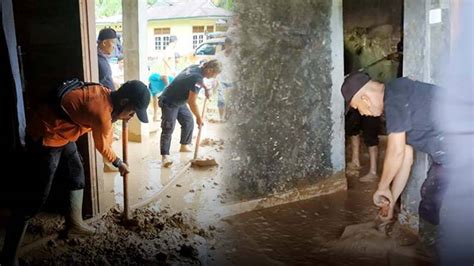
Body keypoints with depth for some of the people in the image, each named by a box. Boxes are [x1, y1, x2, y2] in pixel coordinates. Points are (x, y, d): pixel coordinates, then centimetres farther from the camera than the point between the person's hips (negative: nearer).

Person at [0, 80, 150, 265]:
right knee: (37, 197, -8)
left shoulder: (105, 93, -4)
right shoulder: (102, 112, -27)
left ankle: (74, 222, 37)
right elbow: (102, 147, -6)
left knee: (77, 173, 20)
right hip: (45, 136, -10)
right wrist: (119, 163, 9)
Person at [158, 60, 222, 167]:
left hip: (179, 101, 10)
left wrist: (206, 88, 13)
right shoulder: (197, 79, -29)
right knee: (168, 129, -13)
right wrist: (199, 117, -15)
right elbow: (192, 102, -26)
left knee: (189, 122, 14)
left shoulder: (197, 67, -3)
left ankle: (184, 146, 29)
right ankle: (165, 155, -14)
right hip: (169, 103, -10)